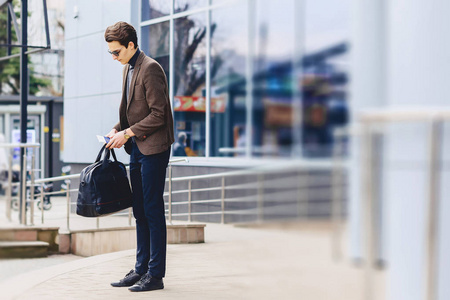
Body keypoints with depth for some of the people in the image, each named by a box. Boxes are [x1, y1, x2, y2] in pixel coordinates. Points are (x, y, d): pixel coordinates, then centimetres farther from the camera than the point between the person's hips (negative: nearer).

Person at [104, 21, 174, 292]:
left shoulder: (150, 69, -15)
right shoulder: (128, 69, 14)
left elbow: (158, 115, -18)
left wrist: (128, 133, -16)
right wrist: (118, 130, 7)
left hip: (153, 148, -9)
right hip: (137, 148, 9)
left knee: (153, 210, -5)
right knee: (140, 211, 12)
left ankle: (155, 275, 0)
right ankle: (142, 269, 19)